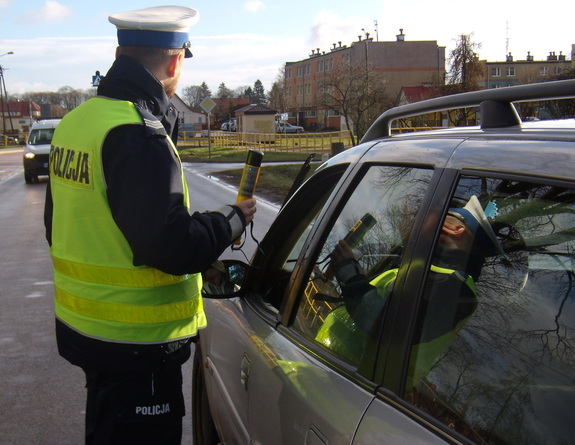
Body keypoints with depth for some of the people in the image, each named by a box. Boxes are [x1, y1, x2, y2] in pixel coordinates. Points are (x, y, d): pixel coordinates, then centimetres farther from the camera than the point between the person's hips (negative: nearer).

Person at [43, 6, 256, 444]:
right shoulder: (139, 135, -23)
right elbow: (174, 247, -27)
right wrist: (232, 220, -10)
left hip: (80, 322, 9)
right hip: (135, 342, -8)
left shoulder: (75, 121, 6)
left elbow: (60, 227, 16)